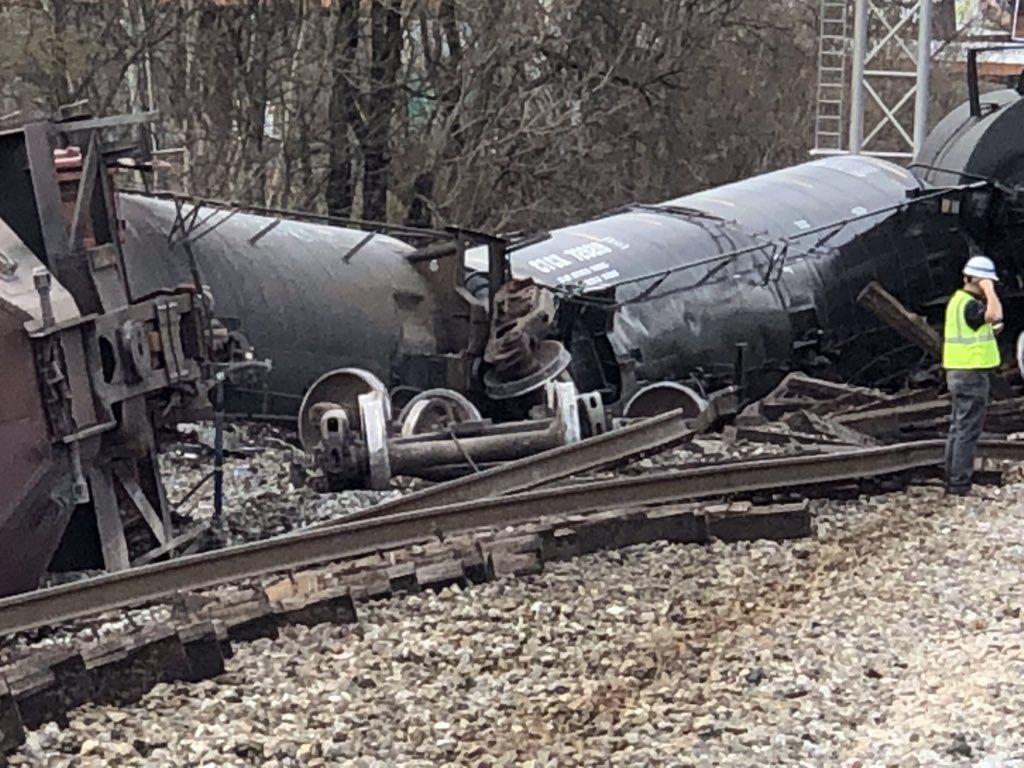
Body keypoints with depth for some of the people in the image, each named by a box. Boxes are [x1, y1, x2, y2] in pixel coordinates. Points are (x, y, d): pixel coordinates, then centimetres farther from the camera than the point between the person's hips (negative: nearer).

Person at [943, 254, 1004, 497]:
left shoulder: (957, 300, 15)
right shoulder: (968, 304, -17)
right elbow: (995, 314, -36)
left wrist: (989, 331, 14)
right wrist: (988, 291, -22)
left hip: (959, 372, 10)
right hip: (972, 373, -10)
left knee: (958, 429, 13)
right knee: (968, 430, -8)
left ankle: (952, 481, 18)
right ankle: (960, 484, -7)